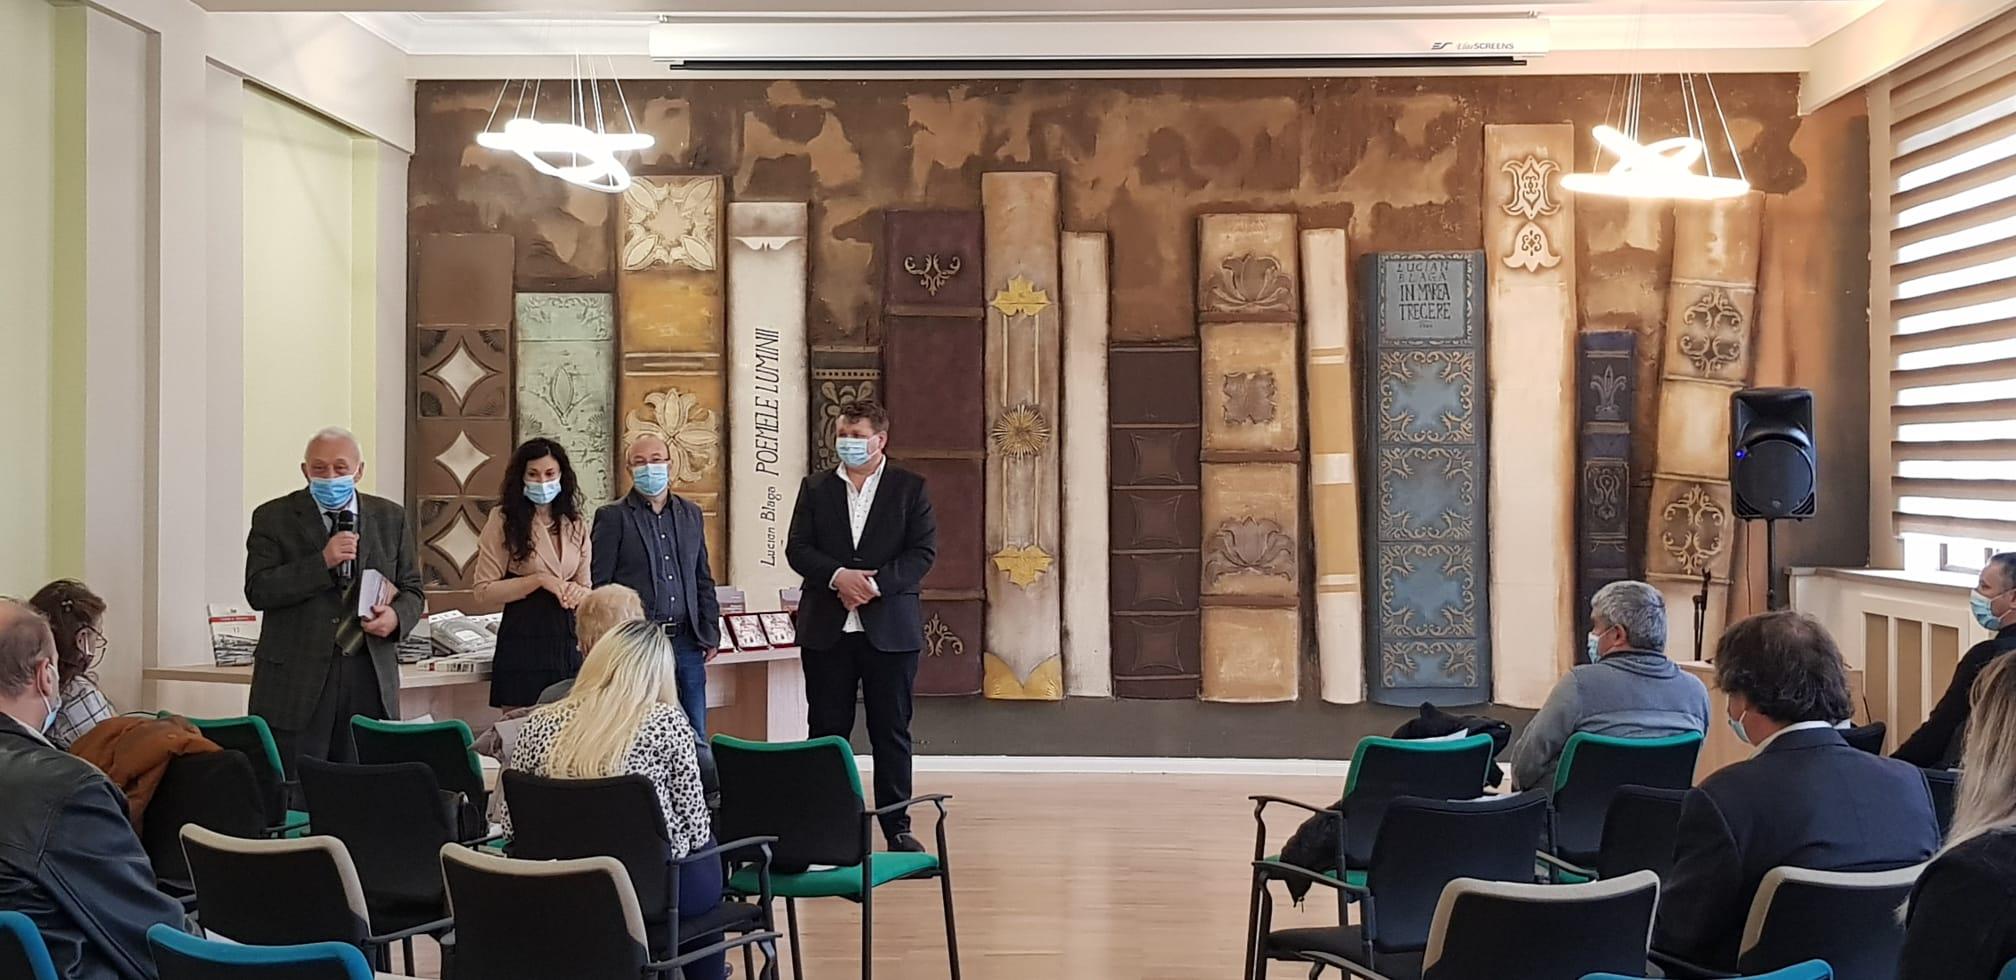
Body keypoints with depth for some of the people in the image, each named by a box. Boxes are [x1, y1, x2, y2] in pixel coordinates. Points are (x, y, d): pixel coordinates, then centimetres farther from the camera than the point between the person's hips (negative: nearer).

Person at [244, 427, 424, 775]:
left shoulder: (390, 518, 12)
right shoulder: (274, 517, 3)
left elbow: (412, 591, 16)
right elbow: (257, 591, -7)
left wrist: (397, 615, -7)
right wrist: (323, 561, -17)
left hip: (370, 679, 2)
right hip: (297, 681, -2)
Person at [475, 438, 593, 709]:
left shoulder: (575, 525, 12)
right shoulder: (504, 520, -2)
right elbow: (484, 593, -6)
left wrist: (578, 593, -4)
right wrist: (539, 580, -14)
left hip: (569, 642, 4)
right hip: (523, 640, -4)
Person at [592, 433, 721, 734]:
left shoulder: (691, 514, 14)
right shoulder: (613, 517, -1)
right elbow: (599, 585, -3)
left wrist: (710, 633, 11)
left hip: (686, 642, 4)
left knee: (696, 736, 6)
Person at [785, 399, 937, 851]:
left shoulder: (909, 487, 4)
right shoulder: (815, 487, 9)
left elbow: (923, 551, -4)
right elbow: (797, 549, 2)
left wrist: (875, 582, -16)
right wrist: (838, 575, -16)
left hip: (889, 628, -1)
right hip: (826, 628, 2)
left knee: (891, 732, 4)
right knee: (826, 730, 4)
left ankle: (897, 827, 12)